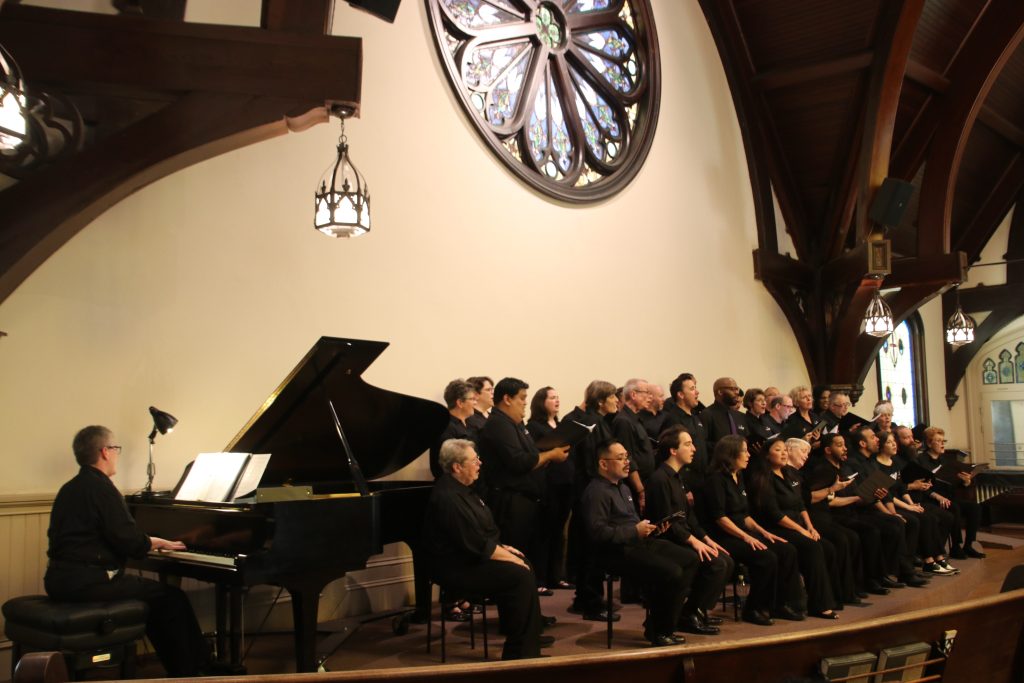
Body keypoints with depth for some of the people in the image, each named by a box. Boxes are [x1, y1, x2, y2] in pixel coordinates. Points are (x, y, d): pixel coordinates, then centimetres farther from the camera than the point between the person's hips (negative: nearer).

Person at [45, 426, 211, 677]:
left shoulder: (69, 489, 14)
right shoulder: (102, 488, -14)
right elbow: (130, 542, -20)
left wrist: (149, 542, 20)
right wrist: (157, 542, 0)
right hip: (88, 581, -10)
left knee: (152, 594, 23)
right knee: (173, 598, -2)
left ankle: (178, 669, 26)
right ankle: (194, 672, 6)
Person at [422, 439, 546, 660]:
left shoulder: (460, 489, 9)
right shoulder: (448, 498, -25)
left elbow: (483, 532, 20)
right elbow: (476, 545, -25)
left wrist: (502, 548, 7)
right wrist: (507, 556, -15)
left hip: (470, 557, 11)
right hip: (458, 569, -11)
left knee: (524, 565, 8)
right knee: (521, 577, -19)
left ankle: (529, 635, 18)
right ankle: (519, 653, -11)